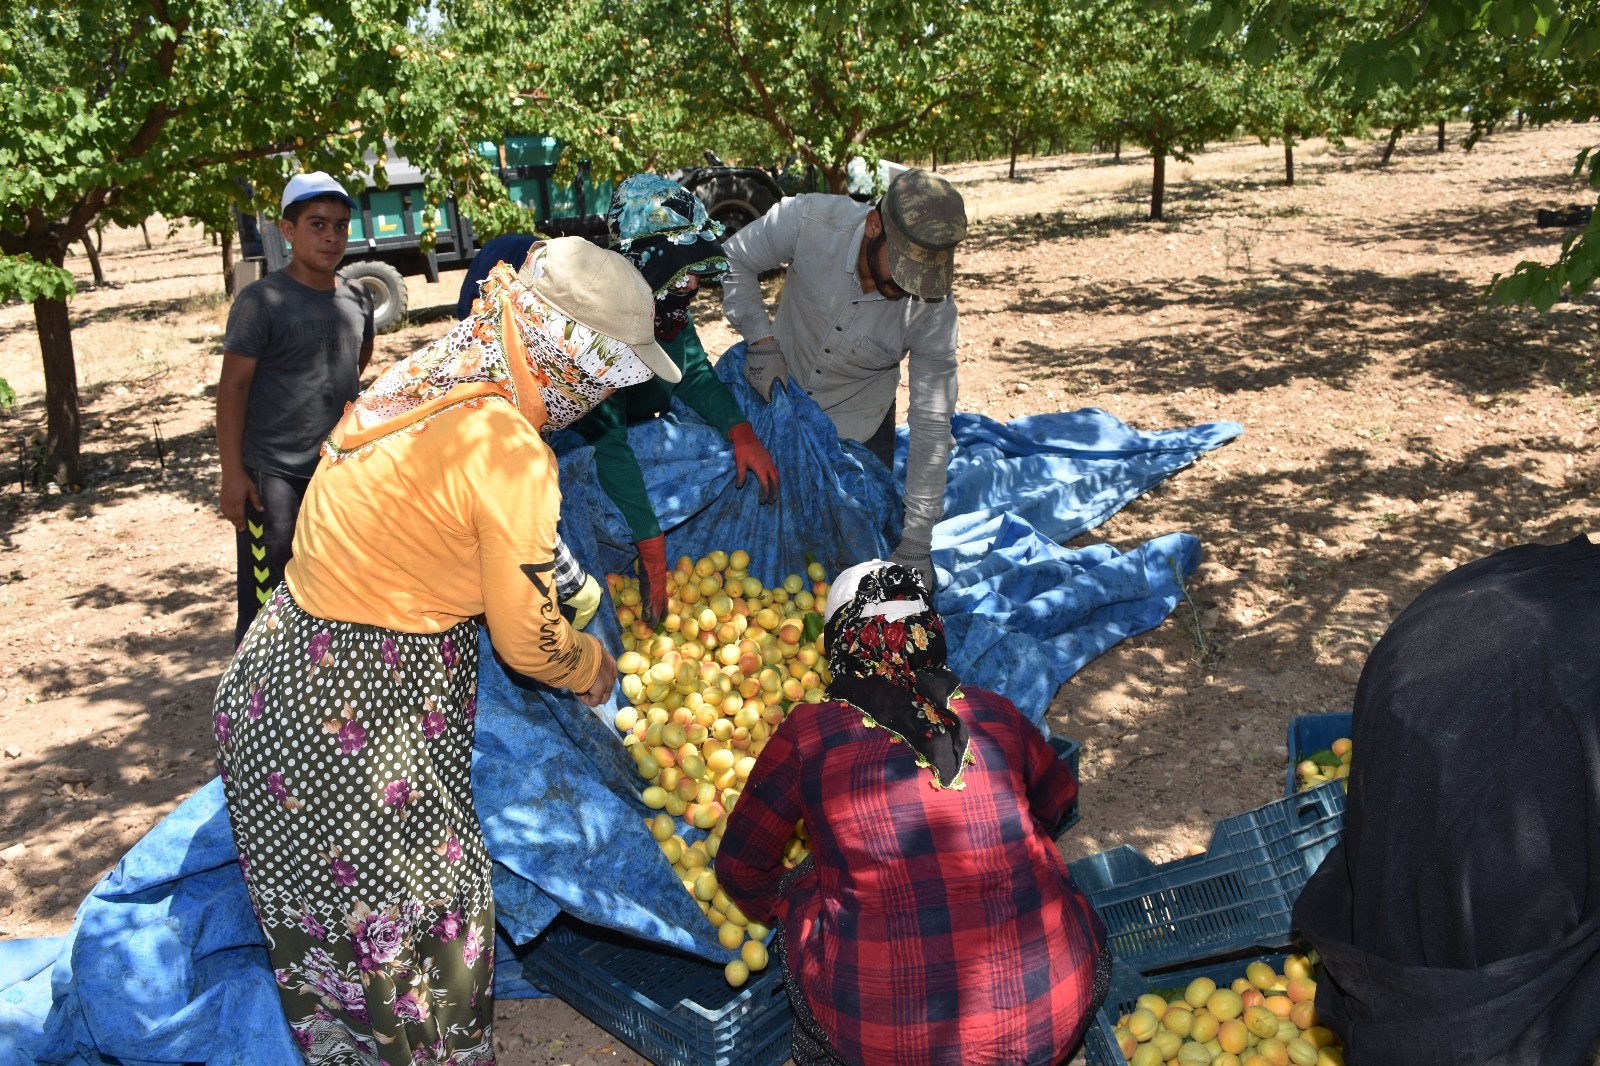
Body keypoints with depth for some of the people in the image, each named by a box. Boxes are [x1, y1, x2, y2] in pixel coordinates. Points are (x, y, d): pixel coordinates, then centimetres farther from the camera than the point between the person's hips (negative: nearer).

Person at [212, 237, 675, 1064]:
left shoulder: (413, 383, 4)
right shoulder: (509, 452, -21)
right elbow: (530, 641, -14)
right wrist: (595, 668, 8)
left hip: (277, 681, 9)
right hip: (358, 725, -9)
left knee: (330, 923, 23)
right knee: (410, 937, 10)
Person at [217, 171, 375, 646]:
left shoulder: (356, 299, 7)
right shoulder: (261, 302, -9)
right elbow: (232, 388, -10)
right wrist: (232, 475, -15)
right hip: (274, 475, -6)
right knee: (266, 604, -3)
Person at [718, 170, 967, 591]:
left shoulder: (933, 309, -30)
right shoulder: (808, 220, -31)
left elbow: (931, 425, -25)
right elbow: (735, 262, -10)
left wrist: (914, 547, -25)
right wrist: (761, 340, -23)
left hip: (857, 427, 0)